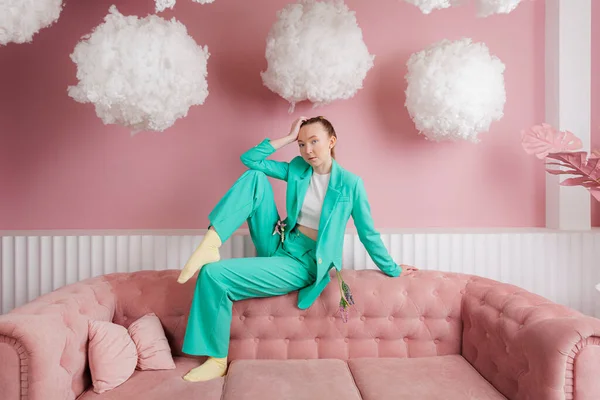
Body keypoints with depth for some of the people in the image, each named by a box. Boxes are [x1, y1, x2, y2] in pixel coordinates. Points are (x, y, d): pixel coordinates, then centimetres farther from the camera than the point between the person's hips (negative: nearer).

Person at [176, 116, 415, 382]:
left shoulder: (350, 184, -10)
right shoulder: (297, 169, 5)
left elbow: (368, 234, -1)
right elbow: (249, 159, 3)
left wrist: (393, 271, 6)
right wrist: (288, 137, -2)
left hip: (303, 263, -6)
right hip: (277, 244, 6)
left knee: (214, 275, -21)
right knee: (254, 177, -11)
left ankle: (217, 359, -3)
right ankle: (211, 243, -22)